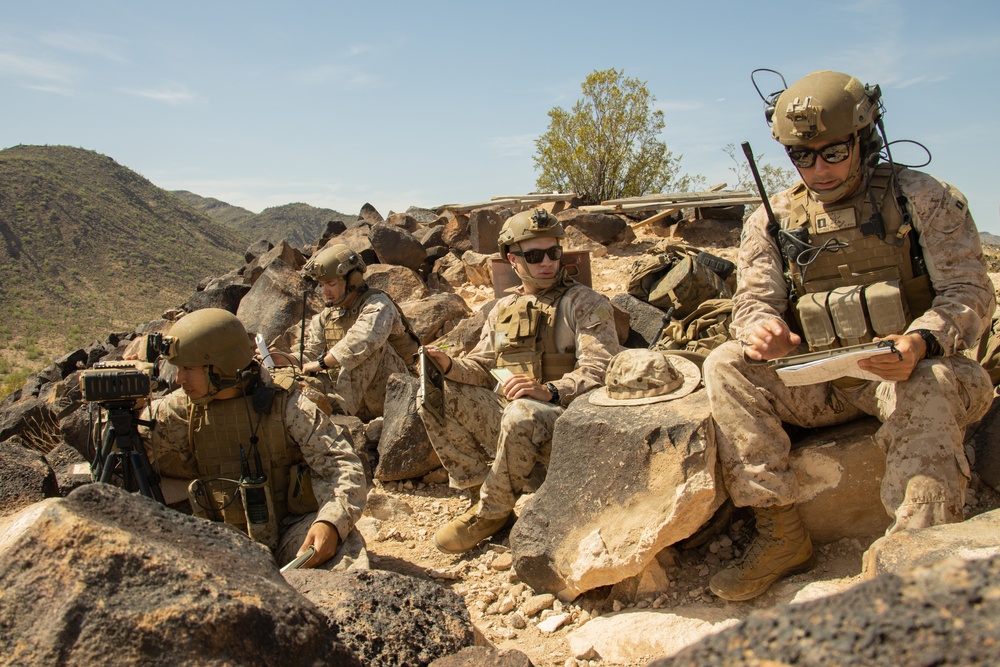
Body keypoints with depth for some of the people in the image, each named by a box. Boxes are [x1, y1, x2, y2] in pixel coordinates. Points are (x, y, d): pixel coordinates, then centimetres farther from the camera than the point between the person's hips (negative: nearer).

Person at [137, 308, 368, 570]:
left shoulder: (285, 405, -11)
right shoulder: (183, 408, 2)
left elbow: (344, 466, -18)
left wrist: (332, 523, -35)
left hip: (290, 531, -3)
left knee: (344, 544, -32)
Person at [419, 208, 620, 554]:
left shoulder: (586, 303, -2)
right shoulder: (503, 309, 16)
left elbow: (599, 369, -14)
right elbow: (480, 367, 14)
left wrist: (549, 390, -29)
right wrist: (450, 366, -9)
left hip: (562, 418, -5)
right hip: (502, 413, 5)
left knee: (522, 414, -38)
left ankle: (492, 511, -14)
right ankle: (479, 483, -9)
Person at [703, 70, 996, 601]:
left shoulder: (924, 199, 1)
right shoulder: (771, 222, 8)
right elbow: (753, 300, 1)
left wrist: (919, 343, -28)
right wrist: (758, 329, -26)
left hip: (907, 372, -2)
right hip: (817, 387, 3)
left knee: (928, 388, -37)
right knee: (726, 366, -23)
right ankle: (780, 534, -21)